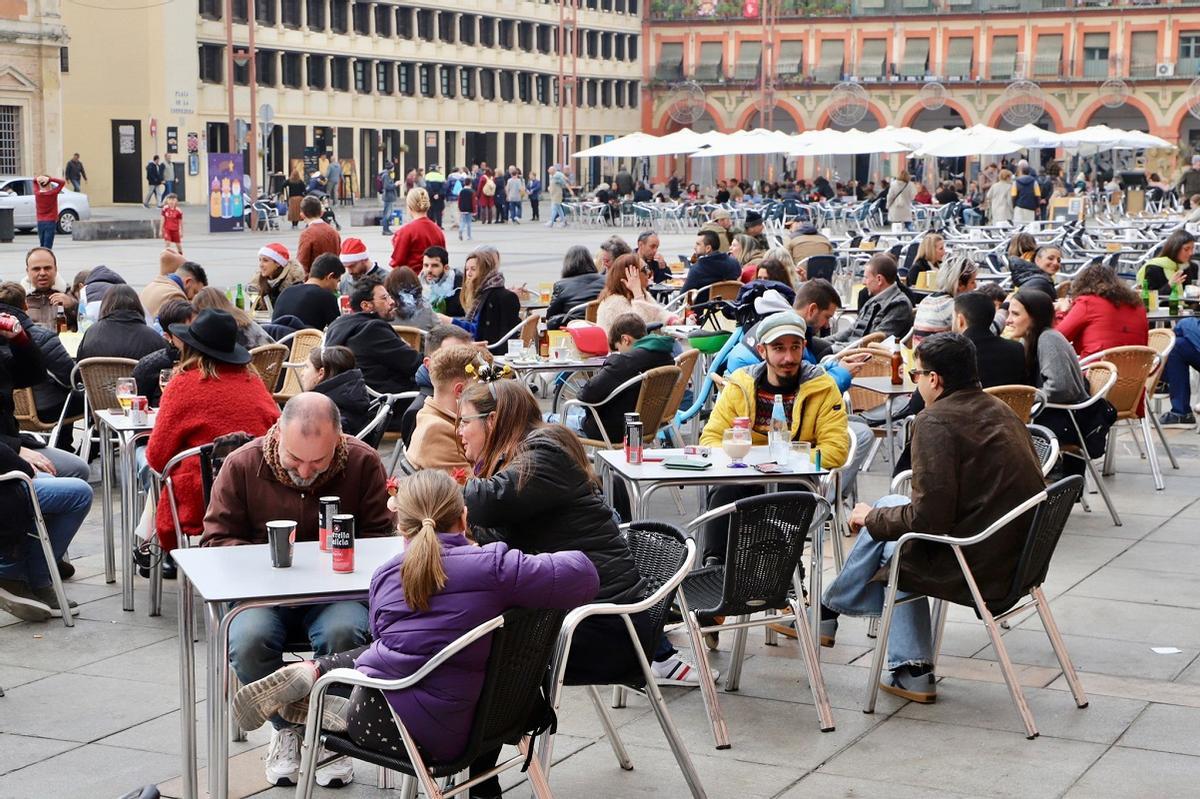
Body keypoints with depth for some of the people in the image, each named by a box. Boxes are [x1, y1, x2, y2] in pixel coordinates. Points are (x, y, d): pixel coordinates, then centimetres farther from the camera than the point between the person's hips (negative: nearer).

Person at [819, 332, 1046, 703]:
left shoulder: (935, 421, -16)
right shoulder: (999, 411, 10)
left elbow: (928, 517, -20)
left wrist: (872, 518, 0)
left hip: (976, 568, -8)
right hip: (1018, 558, 8)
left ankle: (828, 611, 34)